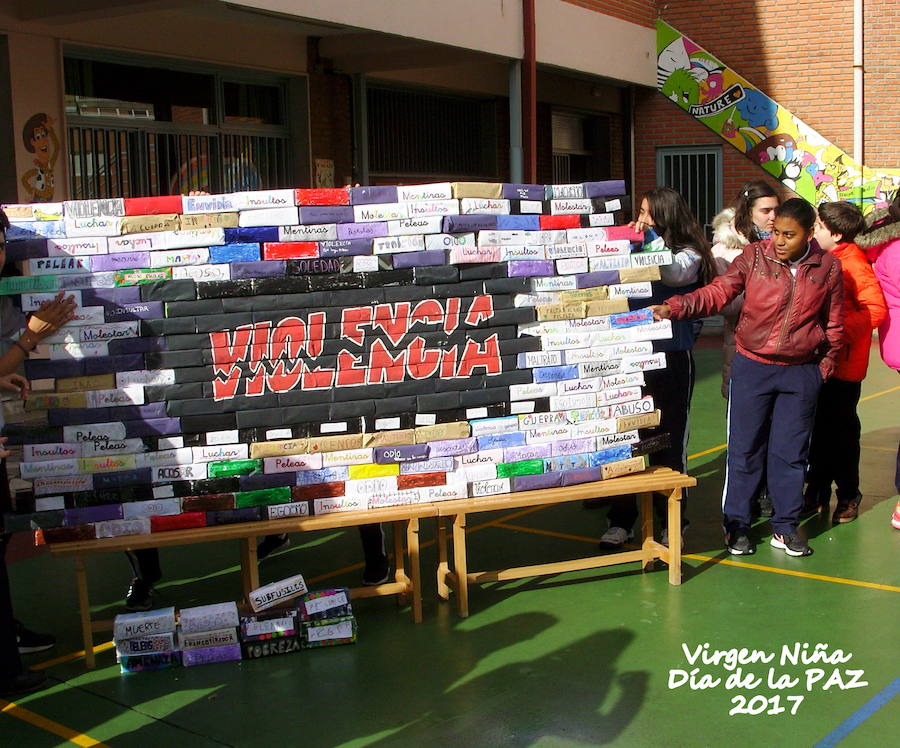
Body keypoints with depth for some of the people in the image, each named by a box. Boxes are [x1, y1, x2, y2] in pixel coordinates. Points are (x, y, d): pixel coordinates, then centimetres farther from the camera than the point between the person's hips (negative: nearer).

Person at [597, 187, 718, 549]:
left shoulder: (688, 254, 0)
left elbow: (674, 275, -22)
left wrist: (650, 238, -21)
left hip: (671, 359, -4)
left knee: (668, 440, 4)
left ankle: (671, 522, 16)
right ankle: (621, 519, 15)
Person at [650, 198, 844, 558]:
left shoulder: (828, 266, 0)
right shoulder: (754, 256, -6)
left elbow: (834, 323, 9)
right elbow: (718, 292, -12)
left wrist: (824, 366, 7)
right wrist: (677, 307, -26)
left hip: (802, 372, 1)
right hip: (752, 366, -1)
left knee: (791, 451, 8)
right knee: (744, 447, 4)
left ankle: (785, 527, 22)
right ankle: (736, 525, 16)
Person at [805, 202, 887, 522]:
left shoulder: (853, 265, -15)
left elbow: (876, 309, -22)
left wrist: (838, 330, -24)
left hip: (842, 362, -7)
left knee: (841, 430, 3)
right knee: (818, 427, 13)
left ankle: (848, 496, 17)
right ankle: (817, 493, 24)